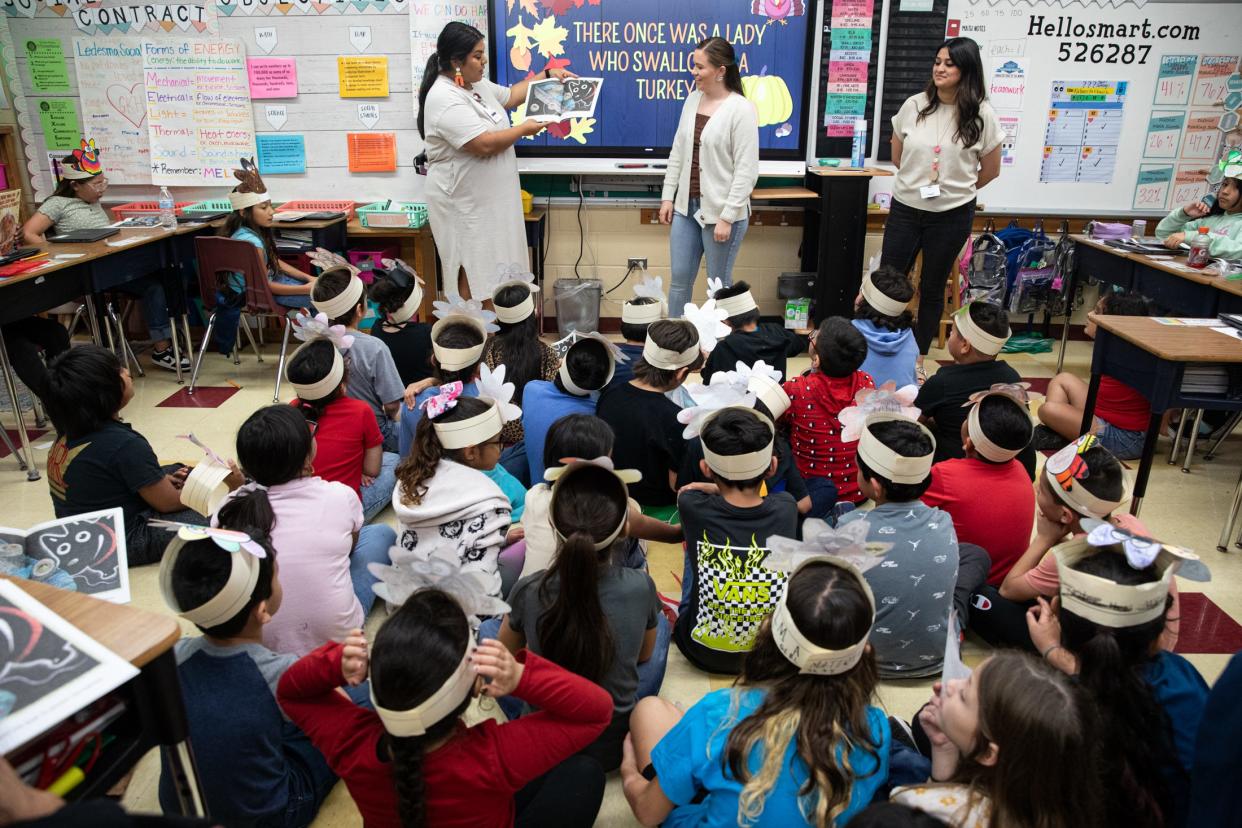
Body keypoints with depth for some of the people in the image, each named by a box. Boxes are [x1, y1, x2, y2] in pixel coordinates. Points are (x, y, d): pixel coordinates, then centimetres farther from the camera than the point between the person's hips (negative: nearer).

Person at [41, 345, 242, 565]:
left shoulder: (69, 433, -4)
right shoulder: (124, 444, -28)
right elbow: (168, 503, -17)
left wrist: (161, 480, 6)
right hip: (121, 544, -9)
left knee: (176, 471, 20)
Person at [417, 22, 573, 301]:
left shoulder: (477, 85, 9)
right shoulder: (445, 99, -22)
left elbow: (510, 96, 26)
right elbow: (485, 144, -28)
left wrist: (547, 75, 17)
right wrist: (524, 129, -13)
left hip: (488, 198, 10)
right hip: (465, 203, -10)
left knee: (491, 271, 14)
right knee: (473, 276, -3)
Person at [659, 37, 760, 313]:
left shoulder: (741, 109, -13)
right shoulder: (692, 99, 8)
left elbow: (746, 170, -16)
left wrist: (727, 216, -19)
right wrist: (668, 196, 9)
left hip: (721, 211, -6)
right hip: (686, 207, 6)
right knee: (679, 279, 12)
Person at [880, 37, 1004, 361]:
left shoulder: (982, 115, -7)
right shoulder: (913, 106, -2)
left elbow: (990, 170, 4)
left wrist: (956, 190, 13)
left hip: (952, 215, -1)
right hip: (905, 209, 1)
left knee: (932, 288, 11)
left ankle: (919, 355, 24)